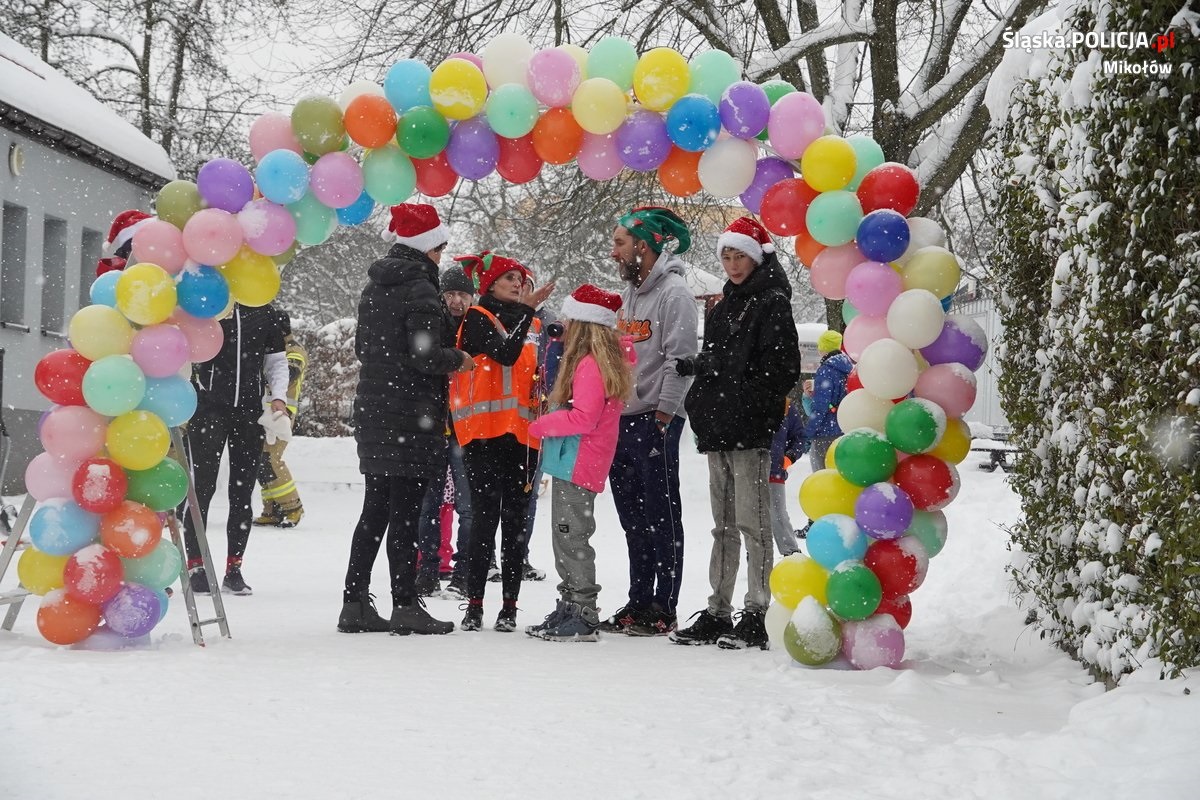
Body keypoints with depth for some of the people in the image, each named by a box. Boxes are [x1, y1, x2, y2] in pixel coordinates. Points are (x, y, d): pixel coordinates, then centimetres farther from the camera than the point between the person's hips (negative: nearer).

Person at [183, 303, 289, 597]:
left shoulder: (264, 313, 9)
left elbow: (277, 360, 16)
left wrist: (279, 397, 2)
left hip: (250, 410, 3)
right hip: (207, 407, -3)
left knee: (243, 491, 5)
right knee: (201, 486, -5)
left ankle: (234, 568, 12)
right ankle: (196, 566, 4)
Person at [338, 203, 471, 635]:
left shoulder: (373, 288, 13)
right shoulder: (419, 290, -14)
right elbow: (426, 356, -21)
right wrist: (458, 359, -4)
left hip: (373, 412, 8)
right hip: (411, 417, -8)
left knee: (375, 510, 13)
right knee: (405, 512, -4)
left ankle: (355, 601, 15)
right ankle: (406, 606, 0)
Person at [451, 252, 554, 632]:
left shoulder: (532, 324, 18)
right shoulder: (477, 318, 1)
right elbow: (506, 354, -16)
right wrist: (526, 310, -15)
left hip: (523, 433, 5)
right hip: (486, 432, -5)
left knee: (515, 520, 5)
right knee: (486, 516, -7)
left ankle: (509, 606, 9)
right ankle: (474, 604, -1)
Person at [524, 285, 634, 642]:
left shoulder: (588, 364, -15)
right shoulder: (608, 360, 14)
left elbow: (584, 418, -21)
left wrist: (541, 425, -10)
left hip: (576, 467, -10)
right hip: (571, 465, 10)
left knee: (572, 539, -7)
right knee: (565, 539, 14)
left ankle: (583, 617, -5)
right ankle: (568, 611, 19)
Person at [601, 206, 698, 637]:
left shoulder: (674, 293, -9)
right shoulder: (628, 294, 18)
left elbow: (680, 360, -15)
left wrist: (662, 417, -18)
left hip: (655, 423, -9)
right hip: (622, 422, 9)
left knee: (661, 518, -3)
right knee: (633, 520, 12)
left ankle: (663, 610, 1)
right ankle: (638, 603, 20)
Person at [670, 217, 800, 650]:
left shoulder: (773, 303, -3)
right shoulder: (722, 309, 22)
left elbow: (781, 370, -12)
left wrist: (748, 407, -18)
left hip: (752, 434, -8)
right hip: (719, 433, 8)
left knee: (752, 523, -9)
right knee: (723, 526, 11)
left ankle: (756, 616, -7)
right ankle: (717, 613, 16)